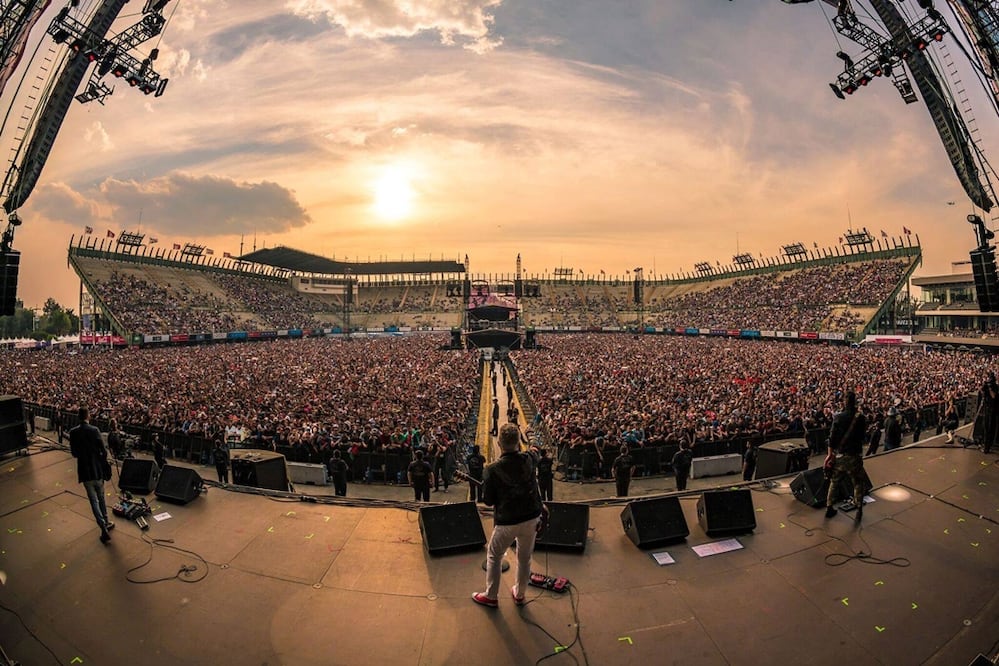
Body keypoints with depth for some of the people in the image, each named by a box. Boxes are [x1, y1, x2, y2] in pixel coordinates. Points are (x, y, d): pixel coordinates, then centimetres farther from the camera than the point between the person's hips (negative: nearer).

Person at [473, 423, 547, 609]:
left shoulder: (493, 470, -21)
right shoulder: (529, 460, -11)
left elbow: (488, 501, -10)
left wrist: (485, 483, 5)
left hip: (507, 522, -3)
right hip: (532, 518, 4)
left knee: (494, 556, 20)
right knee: (524, 557, 22)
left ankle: (491, 596, 31)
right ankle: (520, 594, 38)